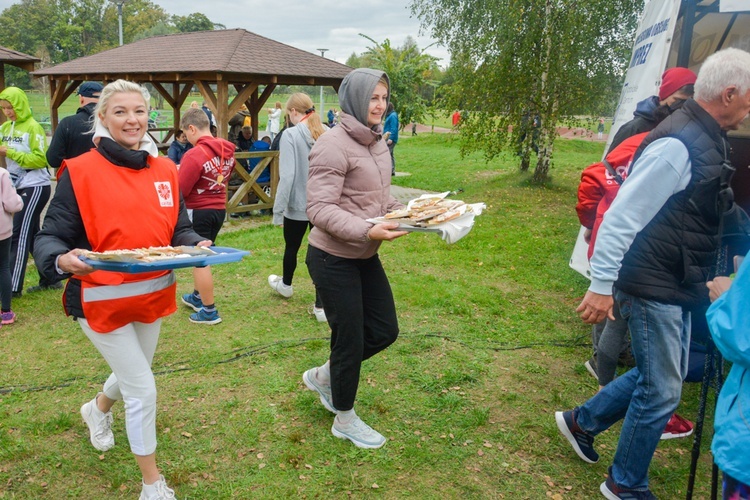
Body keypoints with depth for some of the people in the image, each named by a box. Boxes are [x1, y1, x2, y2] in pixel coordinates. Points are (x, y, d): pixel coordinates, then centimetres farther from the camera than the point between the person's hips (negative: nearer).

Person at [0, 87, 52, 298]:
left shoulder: (33, 127, -11)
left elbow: (41, 159, -17)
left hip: (36, 187, -8)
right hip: (19, 186, 8)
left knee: (20, 234, -8)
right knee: (32, 234, 12)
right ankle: (49, 279, 22)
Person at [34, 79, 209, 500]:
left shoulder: (165, 170, 2)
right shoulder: (80, 172, -11)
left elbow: (178, 229, 6)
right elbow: (50, 238, -11)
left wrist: (198, 245, -16)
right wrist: (63, 260, -33)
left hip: (153, 296, 5)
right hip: (102, 299, -5)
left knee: (133, 374, 25)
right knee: (143, 389, -2)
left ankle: (99, 408, 62)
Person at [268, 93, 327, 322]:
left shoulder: (291, 135, -14)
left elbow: (287, 175, -19)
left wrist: (278, 209, -13)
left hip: (298, 203, -3)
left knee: (291, 247, 20)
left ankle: (286, 285, 46)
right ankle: (321, 305, 8)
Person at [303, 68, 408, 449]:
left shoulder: (377, 142, 8)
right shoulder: (333, 144, -19)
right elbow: (319, 209, -25)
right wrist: (367, 231, -35)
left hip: (366, 257, 9)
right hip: (334, 259, -8)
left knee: (384, 330, 14)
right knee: (350, 339, 5)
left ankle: (323, 376, 36)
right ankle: (344, 420, 29)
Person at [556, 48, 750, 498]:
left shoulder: (706, 139, 9)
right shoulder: (678, 144, -21)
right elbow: (622, 216, -24)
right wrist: (601, 285, -24)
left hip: (677, 287, 10)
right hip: (653, 287, -10)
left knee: (663, 375, 21)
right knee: (662, 391, 3)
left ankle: (582, 421, 37)